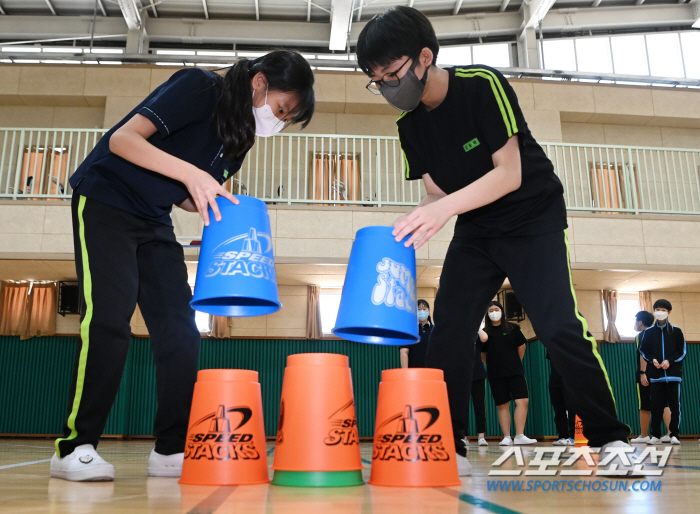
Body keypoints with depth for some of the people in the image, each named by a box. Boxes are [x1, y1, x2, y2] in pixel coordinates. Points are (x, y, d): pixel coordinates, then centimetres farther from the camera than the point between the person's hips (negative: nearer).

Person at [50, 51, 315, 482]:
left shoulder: (241, 137, 5)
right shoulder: (198, 88, -16)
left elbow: (186, 194, 9)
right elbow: (122, 139, -25)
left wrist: (227, 210, -10)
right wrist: (190, 172, -37)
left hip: (154, 222, 7)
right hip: (105, 202, -7)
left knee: (181, 329, -4)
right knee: (108, 318, -17)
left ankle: (173, 449, 1)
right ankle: (74, 447, -6)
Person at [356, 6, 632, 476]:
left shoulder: (483, 86, -20)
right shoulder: (410, 125, -2)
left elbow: (509, 173, -25)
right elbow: (437, 190, 1)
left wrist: (444, 208, -38)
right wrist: (410, 226, -20)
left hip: (533, 216, -5)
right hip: (476, 229, 6)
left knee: (557, 324, -19)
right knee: (448, 328, -6)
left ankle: (611, 438, 0)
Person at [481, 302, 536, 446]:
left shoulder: (512, 328, 4)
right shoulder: (485, 331, 1)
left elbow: (521, 346, 13)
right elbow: (481, 353, 6)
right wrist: (492, 365, 5)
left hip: (515, 371, 1)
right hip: (496, 374, -1)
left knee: (523, 401, -10)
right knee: (502, 405, 3)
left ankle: (519, 436, -6)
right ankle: (507, 437, 9)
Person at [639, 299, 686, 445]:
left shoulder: (676, 331, 5)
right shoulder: (648, 332, 8)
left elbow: (683, 351, 4)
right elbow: (643, 351, 10)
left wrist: (670, 361, -10)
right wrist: (652, 360, -8)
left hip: (673, 374, -1)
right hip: (655, 375, 1)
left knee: (675, 405, -1)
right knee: (656, 406, 1)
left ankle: (675, 435, 6)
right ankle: (656, 436, 5)